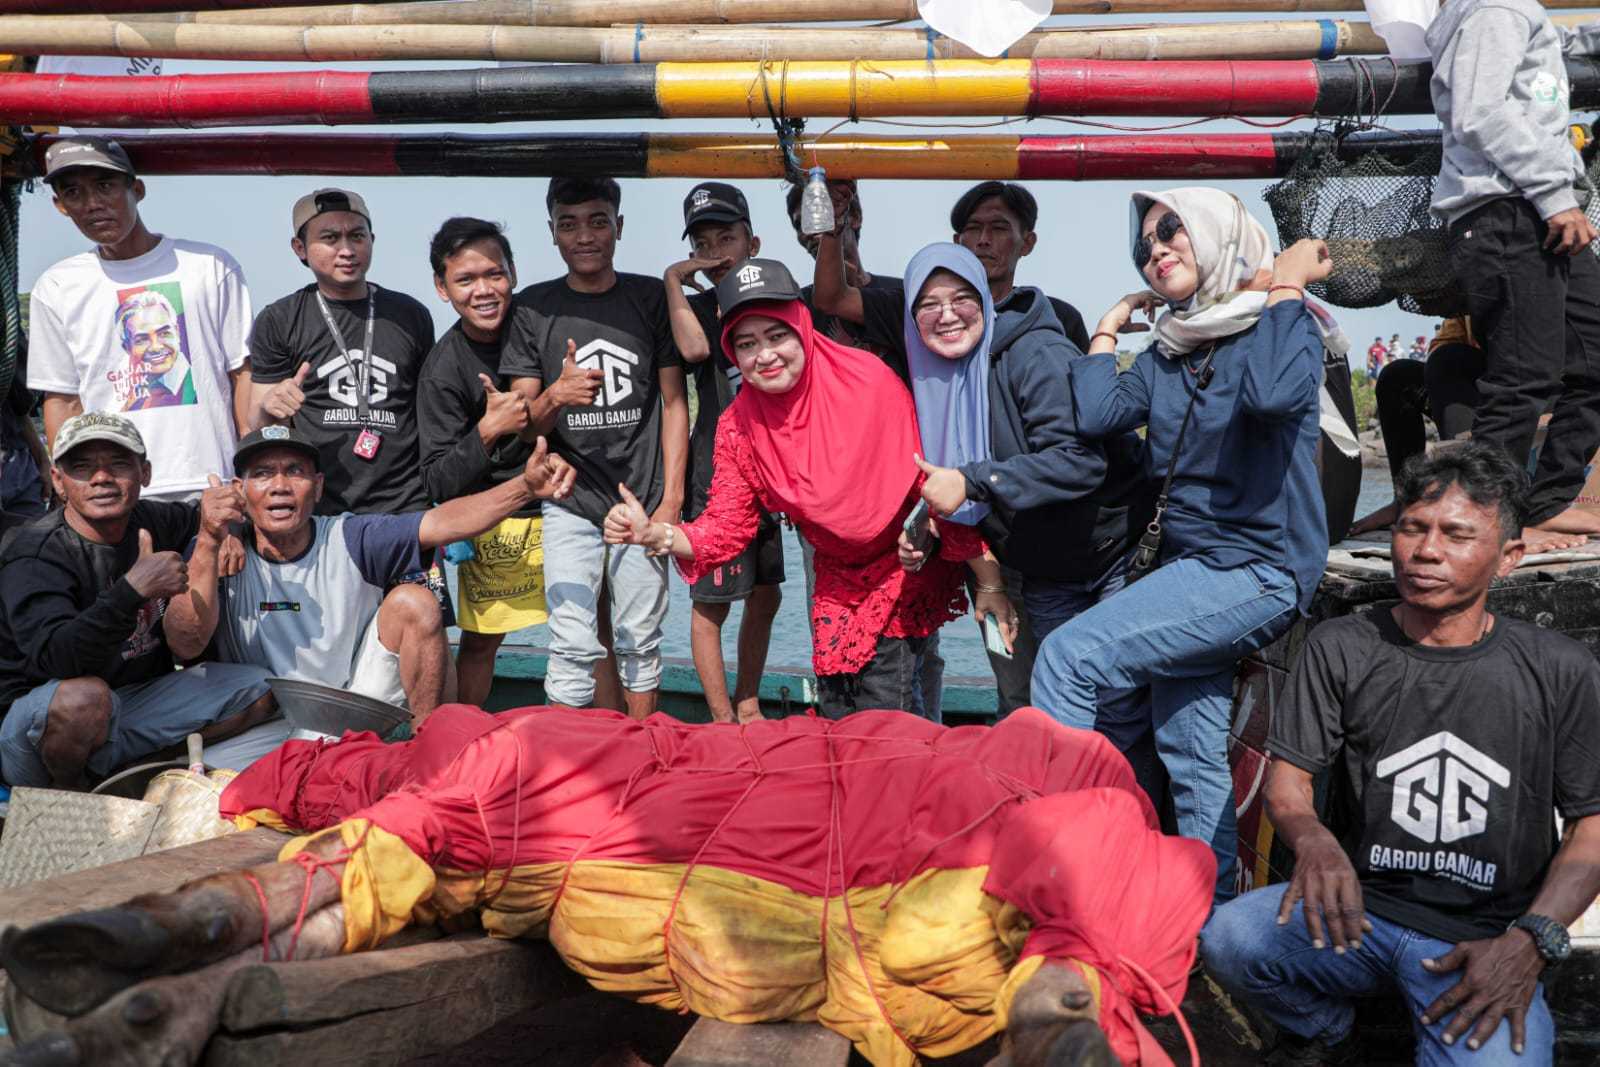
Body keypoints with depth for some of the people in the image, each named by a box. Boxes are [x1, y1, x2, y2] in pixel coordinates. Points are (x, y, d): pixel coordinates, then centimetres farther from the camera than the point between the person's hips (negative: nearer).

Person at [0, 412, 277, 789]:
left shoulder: (154, 521, 0)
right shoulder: (35, 556, -20)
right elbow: (57, 659, -34)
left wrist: (215, 528, -5)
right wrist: (133, 589, -45)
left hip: (136, 704, 6)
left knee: (261, 689, -1)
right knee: (84, 695, -40)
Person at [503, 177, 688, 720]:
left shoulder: (650, 297, 4)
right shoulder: (534, 307, 3)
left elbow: (674, 402, 6)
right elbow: (526, 422, 2)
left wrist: (671, 497, -2)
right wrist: (555, 396, -21)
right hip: (570, 505, 0)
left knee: (640, 644, 6)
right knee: (574, 647, -5)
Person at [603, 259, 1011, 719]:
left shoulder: (869, 379, -23)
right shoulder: (737, 428, -10)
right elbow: (726, 527, -7)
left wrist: (989, 582, -16)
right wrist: (655, 534, -28)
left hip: (908, 572, -4)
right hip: (839, 581, 4)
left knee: (881, 715, -11)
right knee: (836, 712, 9)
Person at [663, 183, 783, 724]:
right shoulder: (697, 308, -3)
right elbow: (694, 348, -23)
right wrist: (674, 279, -17)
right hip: (718, 476, -5)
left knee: (765, 594, 13)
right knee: (712, 602, -2)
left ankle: (748, 704, 28)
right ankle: (723, 719, 9)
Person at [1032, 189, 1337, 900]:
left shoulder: (1288, 325, -4)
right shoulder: (1169, 351, 16)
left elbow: (1273, 392, -27)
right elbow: (1095, 414, 1)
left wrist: (1285, 285, -14)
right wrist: (1109, 326, 12)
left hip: (1256, 568, -7)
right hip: (1189, 570, 7)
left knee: (1068, 658, -18)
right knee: (1190, 753, 6)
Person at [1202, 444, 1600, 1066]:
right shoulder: (1340, 649, 2)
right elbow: (1286, 779, -1)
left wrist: (1529, 943, -11)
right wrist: (1313, 841, -25)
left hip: (1484, 940, -1)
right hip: (1359, 909, 2)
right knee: (1226, 940, -27)